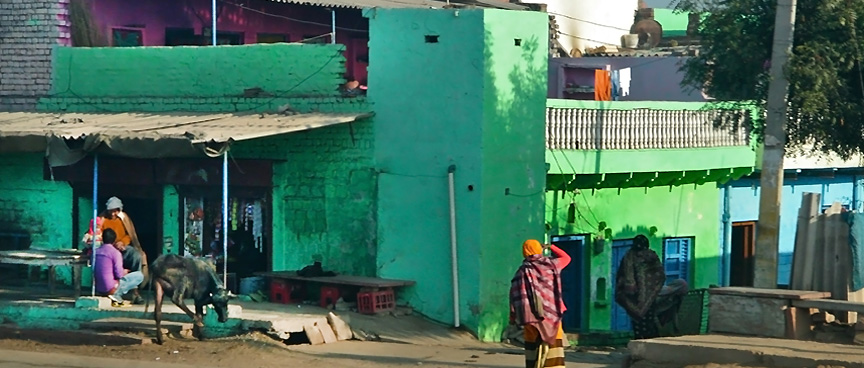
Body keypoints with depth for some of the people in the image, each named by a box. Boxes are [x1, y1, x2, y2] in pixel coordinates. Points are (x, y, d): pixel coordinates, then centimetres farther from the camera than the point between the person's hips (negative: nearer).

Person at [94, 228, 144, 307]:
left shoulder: (96, 251, 8)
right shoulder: (115, 252, -12)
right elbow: (119, 274, -16)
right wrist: (124, 272, 8)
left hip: (99, 290, 7)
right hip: (111, 289, -7)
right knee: (140, 275, 3)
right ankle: (116, 295, -4)